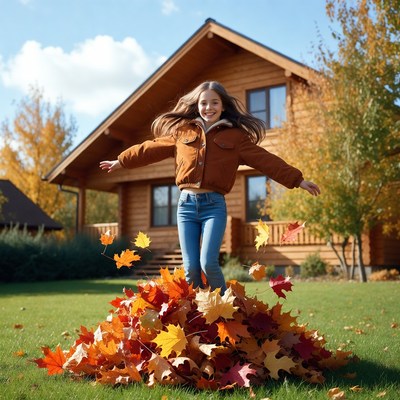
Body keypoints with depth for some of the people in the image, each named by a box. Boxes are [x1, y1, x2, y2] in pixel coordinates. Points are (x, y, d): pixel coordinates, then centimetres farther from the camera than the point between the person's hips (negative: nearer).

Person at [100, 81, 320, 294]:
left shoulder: (236, 136, 6)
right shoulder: (182, 131, 12)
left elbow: (266, 160, 2)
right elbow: (152, 148, 21)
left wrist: (297, 180, -4)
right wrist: (122, 161, 26)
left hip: (214, 205, -2)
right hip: (186, 204, 2)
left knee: (209, 263, -15)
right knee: (191, 267, -1)